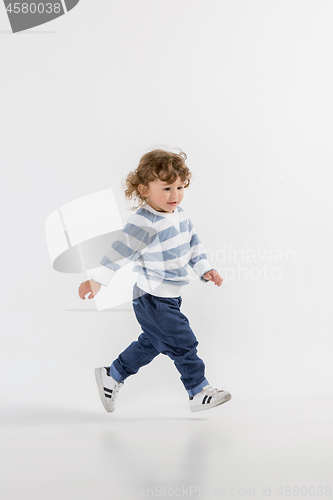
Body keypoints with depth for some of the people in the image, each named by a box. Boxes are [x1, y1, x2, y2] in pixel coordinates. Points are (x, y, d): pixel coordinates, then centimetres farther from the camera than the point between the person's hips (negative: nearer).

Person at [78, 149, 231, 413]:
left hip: (170, 297, 9)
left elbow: (193, 243, 16)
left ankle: (112, 375, 36)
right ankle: (200, 392, 11)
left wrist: (205, 269, 10)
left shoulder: (179, 214, 4)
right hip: (153, 299, -9)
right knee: (183, 343, -3)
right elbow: (119, 252, -20)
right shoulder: (143, 223, -23)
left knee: (151, 343, 21)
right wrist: (96, 280, -15)